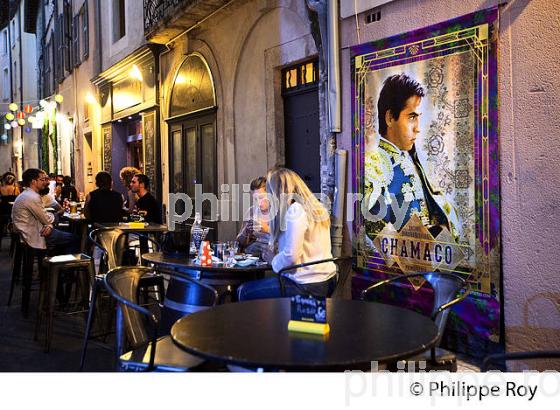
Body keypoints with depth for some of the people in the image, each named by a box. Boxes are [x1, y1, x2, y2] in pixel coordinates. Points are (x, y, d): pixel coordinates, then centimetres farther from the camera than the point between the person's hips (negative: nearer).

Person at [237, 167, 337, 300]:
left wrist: (273, 260, -3)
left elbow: (291, 256, -22)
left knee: (244, 291, -1)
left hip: (308, 286, -10)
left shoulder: (295, 211, -15)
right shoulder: (315, 207, 12)